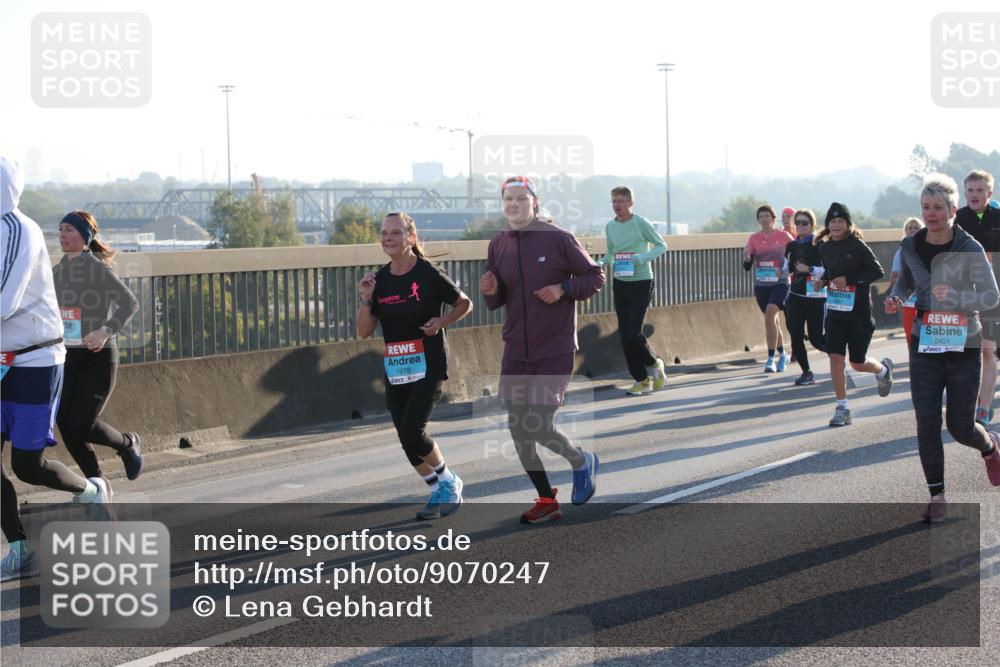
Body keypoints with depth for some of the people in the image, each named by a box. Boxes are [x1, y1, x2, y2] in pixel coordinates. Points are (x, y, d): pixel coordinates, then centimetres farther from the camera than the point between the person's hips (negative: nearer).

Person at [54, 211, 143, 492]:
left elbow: (130, 303, -19)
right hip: (67, 356, 6)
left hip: (98, 356, -6)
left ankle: (127, 444, 20)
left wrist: (106, 331, -32)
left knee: (82, 424, -12)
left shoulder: (98, 269, -11)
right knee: (65, 423, -2)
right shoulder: (57, 271, 8)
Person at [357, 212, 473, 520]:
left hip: (428, 365, -6)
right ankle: (440, 491, 24)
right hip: (395, 369, 6)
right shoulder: (379, 280, 4)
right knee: (406, 438, 5)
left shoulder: (429, 275, -10)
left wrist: (441, 322, -13)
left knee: (412, 432, -15)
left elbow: (464, 304, 3)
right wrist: (366, 298, -11)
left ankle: (448, 481, 10)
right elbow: (364, 332, 3)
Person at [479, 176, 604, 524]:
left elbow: (595, 276, -1)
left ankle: (582, 462, 21)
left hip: (554, 350, -5)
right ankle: (546, 500, 20)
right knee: (518, 429, 5)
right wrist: (491, 292, -8)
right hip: (516, 352, 5)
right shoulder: (498, 245, 6)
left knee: (539, 427, -10)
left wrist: (563, 289, -17)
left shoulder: (558, 239, -9)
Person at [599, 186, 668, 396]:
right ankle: (642, 379, 15)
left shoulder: (640, 223, -10)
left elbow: (662, 245, -5)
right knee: (624, 335, 3)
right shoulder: (610, 227, 6)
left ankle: (654, 364, 16)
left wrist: (642, 257, -21)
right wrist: (599, 264, -3)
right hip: (620, 284, 6)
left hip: (642, 283, -6)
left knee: (633, 333, -13)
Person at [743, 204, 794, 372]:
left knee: (770, 314, -23)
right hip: (761, 285, 4)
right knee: (771, 320, 13)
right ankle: (782, 355, 33)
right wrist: (746, 258, -20)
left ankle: (771, 359, -20)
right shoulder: (754, 238, 4)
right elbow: (747, 266, 0)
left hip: (780, 284, -4)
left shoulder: (784, 236, -4)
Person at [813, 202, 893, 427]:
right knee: (835, 357, -7)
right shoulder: (825, 248, 5)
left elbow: (878, 272, -13)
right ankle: (842, 408, 1)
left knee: (858, 363, 5)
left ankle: (883, 369, 40)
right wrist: (821, 281, -2)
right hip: (835, 311, 4)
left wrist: (849, 279, -21)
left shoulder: (858, 246, -12)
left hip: (858, 312, -4)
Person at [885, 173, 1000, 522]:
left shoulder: (969, 249, -11)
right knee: (927, 420, -8)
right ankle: (937, 497, 1)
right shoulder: (911, 246, 2)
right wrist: (895, 298, -2)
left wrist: (956, 297, -33)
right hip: (924, 345, 3)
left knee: (960, 427, 4)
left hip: (963, 345, -3)